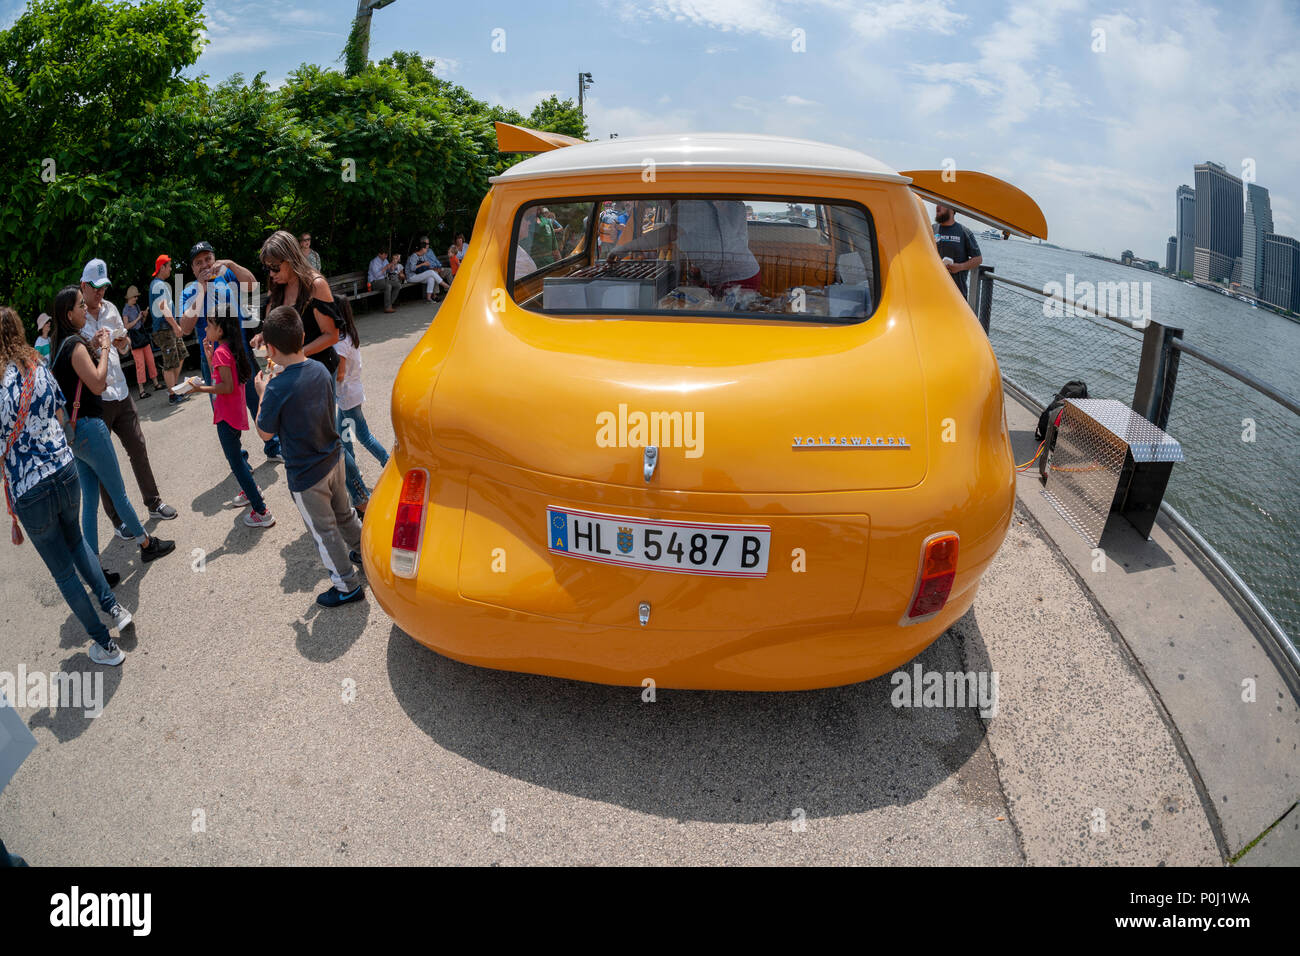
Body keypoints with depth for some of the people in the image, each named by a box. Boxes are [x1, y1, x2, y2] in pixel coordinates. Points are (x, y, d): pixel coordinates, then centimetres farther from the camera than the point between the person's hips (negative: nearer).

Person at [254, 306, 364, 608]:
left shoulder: (277, 388, -26)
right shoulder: (320, 369, -6)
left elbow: (265, 432, -12)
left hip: (305, 475, -7)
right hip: (333, 459, 7)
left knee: (324, 531, 10)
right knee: (342, 512, 29)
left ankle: (347, 586, 22)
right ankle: (363, 552, 49)